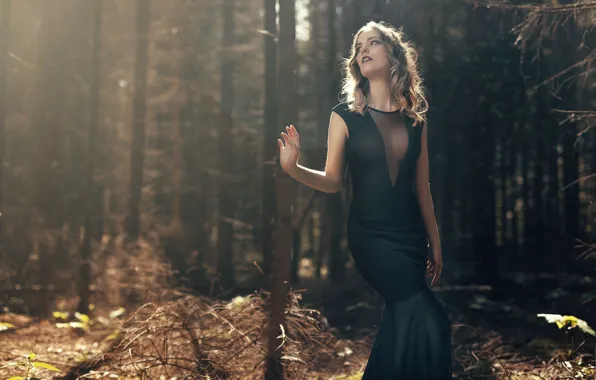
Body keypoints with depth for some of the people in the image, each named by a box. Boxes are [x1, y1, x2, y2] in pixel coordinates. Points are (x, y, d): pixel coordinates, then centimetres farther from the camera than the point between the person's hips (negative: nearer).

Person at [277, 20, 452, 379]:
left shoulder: (415, 120, 8)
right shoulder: (346, 116, -1)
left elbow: (422, 187, 12)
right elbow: (333, 181, -1)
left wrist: (435, 241, 14)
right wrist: (293, 167, -19)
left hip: (411, 235, 4)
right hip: (370, 233, -4)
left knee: (404, 320, 8)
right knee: (428, 320, -17)